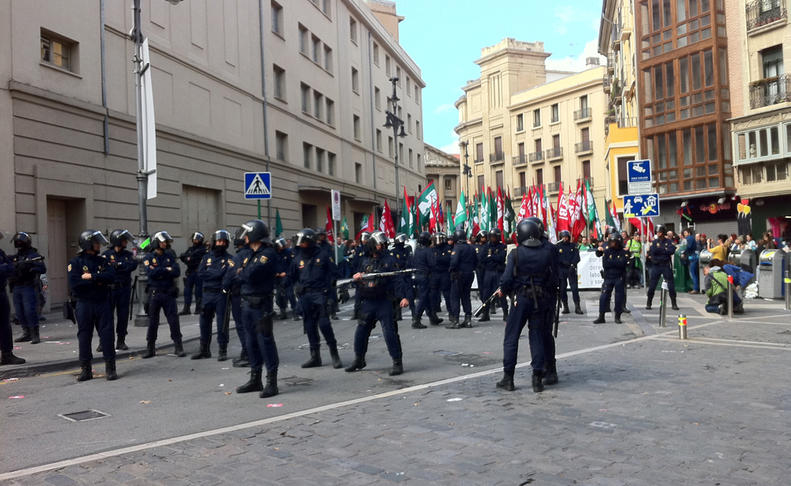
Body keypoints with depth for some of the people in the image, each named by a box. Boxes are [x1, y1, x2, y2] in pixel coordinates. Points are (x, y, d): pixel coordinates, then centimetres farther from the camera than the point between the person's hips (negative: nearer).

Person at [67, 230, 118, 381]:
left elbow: (111, 276, -7)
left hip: (102, 303, 2)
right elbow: (74, 284, -14)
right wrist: (98, 281, -11)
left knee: (107, 334, -1)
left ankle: (110, 369, 5)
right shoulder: (75, 263, -1)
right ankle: (85, 370, 14)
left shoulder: (102, 260, 9)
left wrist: (92, 276, -14)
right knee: (84, 336, 4)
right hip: (84, 305, -2)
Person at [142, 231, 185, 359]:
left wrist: (160, 272, -12)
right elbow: (151, 273, -16)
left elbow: (177, 272, -6)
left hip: (169, 293, 1)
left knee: (174, 320, 0)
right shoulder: (148, 258, 2)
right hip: (155, 294, -1)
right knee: (152, 322, 5)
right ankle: (150, 348, 15)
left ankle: (178, 347, 7)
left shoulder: (170, 256, 8)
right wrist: (167, 270, -10)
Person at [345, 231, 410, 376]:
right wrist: (356, 277, -2)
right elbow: (358, 280, 22)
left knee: (390, 333, -8)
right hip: (367, 303, 5)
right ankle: (359, 360, 29)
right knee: (360, 332, 11)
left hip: (384, 302, -5)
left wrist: (404, 296, -26)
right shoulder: (365, 261, 12)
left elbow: (398, 279, -13)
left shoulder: (389, 260, -4)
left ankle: (397, 362, 2)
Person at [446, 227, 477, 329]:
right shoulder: (471, 248, 10)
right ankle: (468, 319, 15)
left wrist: (451, 270, -8)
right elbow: (476, 262, 15)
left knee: (455, 297, -1)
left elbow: (454, 261, -24)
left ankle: (455, 321, -3)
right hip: (469, 274, 7)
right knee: (466, 296, 15)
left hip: (458, 275, -7)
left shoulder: (457, 247, -14)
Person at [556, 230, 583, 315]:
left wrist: (572, 265, -14)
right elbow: (555, 258, 0)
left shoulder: (573, 246, 8)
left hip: (571, 269, 0)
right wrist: (563, 262, -15)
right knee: (562, 289, 2)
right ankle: (565, 307, 11)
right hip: (561, 270, 0)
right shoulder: (557, 246, 6)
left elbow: (577, 257, 1)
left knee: (574, 288, -7)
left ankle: (577, 307, -5)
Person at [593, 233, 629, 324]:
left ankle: (617, 317, 15)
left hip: (620, 278, -1)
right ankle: (601, 317, 3)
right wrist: (616, 262, -13)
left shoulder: (623, 252, -2)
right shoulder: (606, 252, 4)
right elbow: (604, 264, -5)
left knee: (619, 298, 2)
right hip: (608, 278, 1)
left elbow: (622, 264, -17)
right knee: (604, 297, -3)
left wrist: (611, 262, -15)